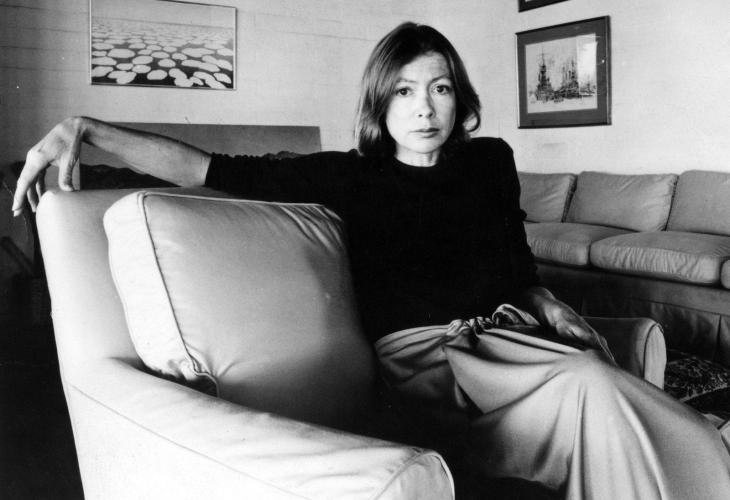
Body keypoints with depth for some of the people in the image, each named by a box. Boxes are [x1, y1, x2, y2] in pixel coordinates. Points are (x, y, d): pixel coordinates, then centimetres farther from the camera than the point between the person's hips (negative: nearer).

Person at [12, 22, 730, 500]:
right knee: (591, 384, -28)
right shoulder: (349, 177, 2)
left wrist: (554, 310, 3)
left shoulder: (489, 161, 14)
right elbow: (211, 168, -3)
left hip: (504, 338, 5)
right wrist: (85, 129, -9)